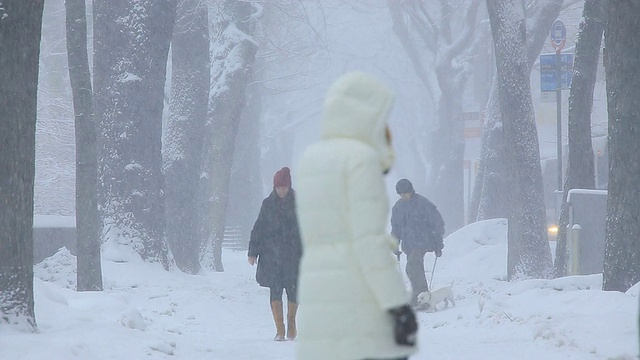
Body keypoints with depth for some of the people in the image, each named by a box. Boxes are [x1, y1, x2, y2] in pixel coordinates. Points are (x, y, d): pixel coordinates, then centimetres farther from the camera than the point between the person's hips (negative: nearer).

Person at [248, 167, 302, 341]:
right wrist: (253, 252, 4)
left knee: (293, 290, 4)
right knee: (275, 291, -5)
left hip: (292, 255, -1)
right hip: (272, 254, 1)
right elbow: (258, 228, 8)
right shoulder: (268, 204, 6)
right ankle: (279, 330, -3)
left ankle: (291, 324, 25)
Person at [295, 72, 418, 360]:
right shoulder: (362, 158, -8)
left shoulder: (311, 160, 15)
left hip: (319, 301, 8)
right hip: (361, 302, -8)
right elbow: (369, 242, -15)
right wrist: (401, 307, -15)